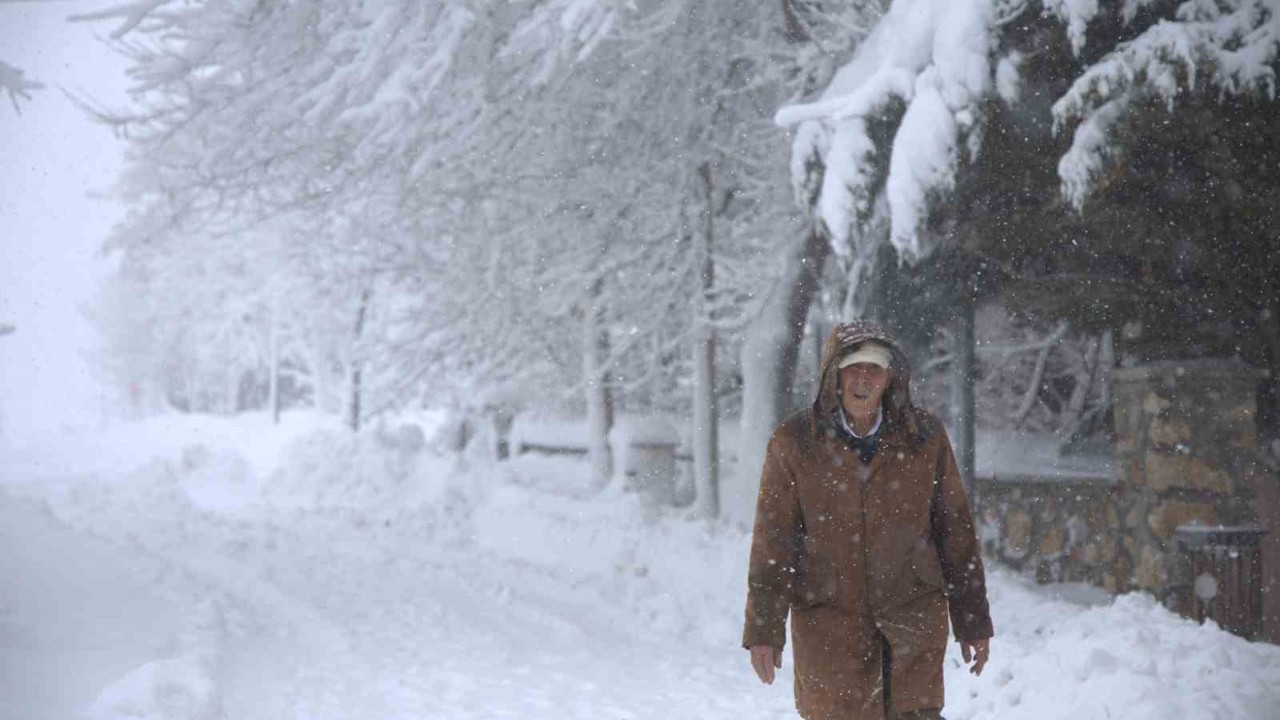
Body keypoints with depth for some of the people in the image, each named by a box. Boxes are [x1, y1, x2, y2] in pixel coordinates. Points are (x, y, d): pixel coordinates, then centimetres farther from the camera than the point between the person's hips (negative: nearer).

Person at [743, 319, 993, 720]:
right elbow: (772, 542, 0)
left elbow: (955, 531, 8)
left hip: (913, 615, 1)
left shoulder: (926, 438, 1)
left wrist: (972, 622, 10)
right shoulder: (793, 443, -2)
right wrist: (764, 630, -3)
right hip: (828, 619, 0)